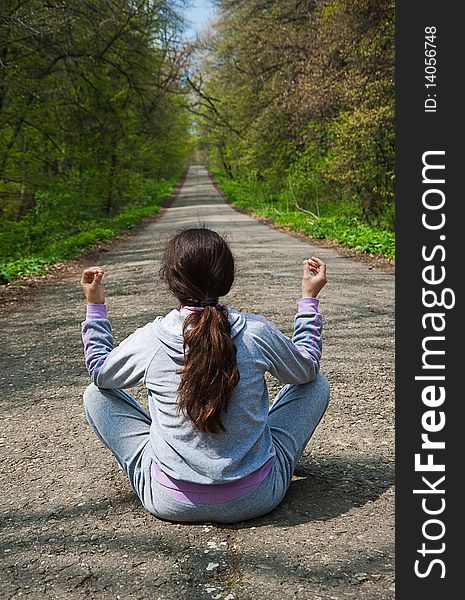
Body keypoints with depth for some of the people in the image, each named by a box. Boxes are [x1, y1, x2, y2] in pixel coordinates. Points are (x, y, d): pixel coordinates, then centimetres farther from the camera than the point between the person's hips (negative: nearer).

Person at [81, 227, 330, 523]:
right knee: (318, 383, 16)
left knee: (96, 395, 15)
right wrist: (309, 298, 16)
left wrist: (95, 305, 19)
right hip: (256, 498, 1)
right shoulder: (257, 332, -12)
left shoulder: (149, 340, -12)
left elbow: (100, 372, 11)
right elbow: (307, 368, 9)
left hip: (171, 503, 0)